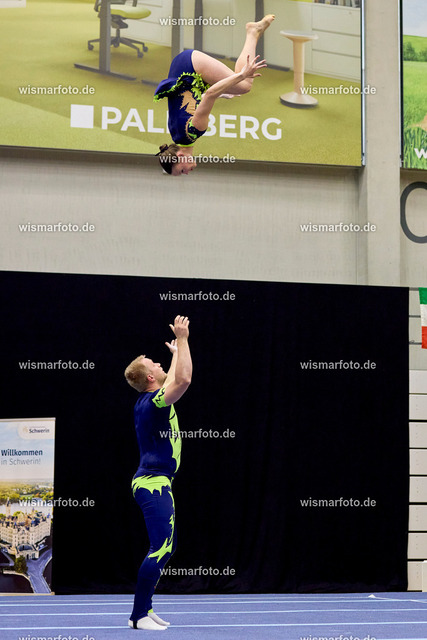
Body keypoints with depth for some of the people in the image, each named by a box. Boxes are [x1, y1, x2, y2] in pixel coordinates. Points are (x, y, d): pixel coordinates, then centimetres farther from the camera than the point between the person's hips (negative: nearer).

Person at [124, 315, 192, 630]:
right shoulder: (154, 401, -15)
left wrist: (177, 348, 36)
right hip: (154, 483, -10)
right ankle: (139, 615, -11)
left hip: (155, 483, 10)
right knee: (161, 548, -12)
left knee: (166, 546, 14)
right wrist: (181, 339, -20)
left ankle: (144, 608, 17)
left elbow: (178, 380, 32)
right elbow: (183, 379, -28)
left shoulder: (149, 400, 12)